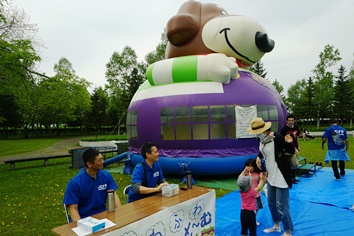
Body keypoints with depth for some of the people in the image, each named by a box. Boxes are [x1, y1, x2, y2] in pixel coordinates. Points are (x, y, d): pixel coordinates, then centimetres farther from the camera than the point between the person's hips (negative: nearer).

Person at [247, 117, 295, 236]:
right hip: (271, 175, 8)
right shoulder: (261, 139, -1)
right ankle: (276, 226, 43)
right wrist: (258, 157, 1)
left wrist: (289, 143, -33)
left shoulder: (277, 137, -23)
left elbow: (292, 151, -14)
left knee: (281, 206, 0)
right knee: (271, 203, 22)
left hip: (281, 176, -8)